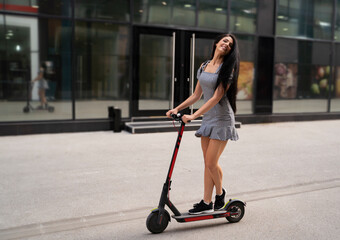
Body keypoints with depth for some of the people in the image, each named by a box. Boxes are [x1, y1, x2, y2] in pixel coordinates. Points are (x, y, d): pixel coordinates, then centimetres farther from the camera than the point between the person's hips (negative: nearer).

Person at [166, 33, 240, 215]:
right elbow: (197, 95, 14)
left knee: (211, 162, -4)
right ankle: (207, 202, 16)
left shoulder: (227, 69, -9)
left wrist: (193, 116, -26)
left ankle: (220, 192, 23)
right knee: (208, 162, 8)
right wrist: (177, 108, 4)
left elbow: (216, 97, -19)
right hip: (207, 118, 6)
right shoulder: (204, 66, 10)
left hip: (222, 119, -6)